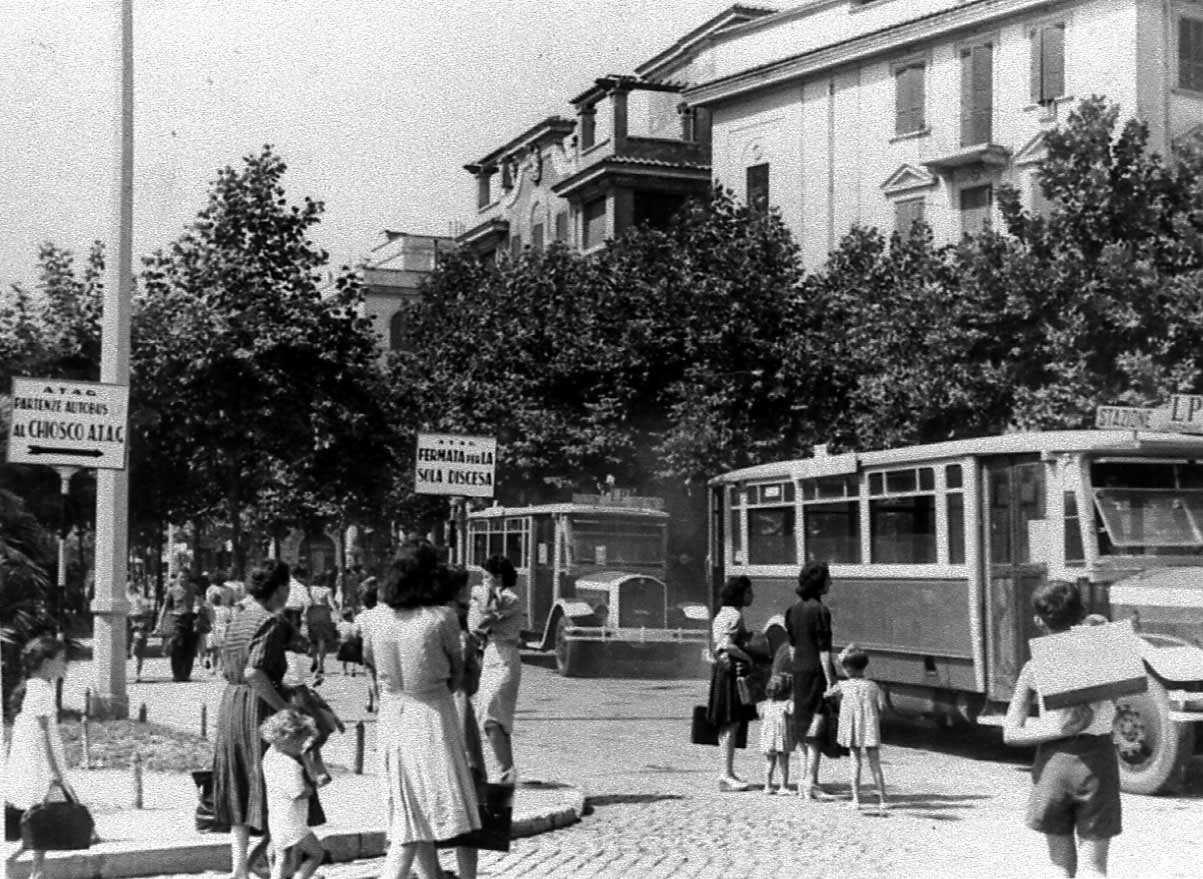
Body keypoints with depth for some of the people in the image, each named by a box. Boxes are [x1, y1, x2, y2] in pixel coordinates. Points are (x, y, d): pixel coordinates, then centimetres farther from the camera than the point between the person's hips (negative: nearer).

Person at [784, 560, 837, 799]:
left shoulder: (794, 610, 9)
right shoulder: (820, 610, -15)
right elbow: (824, 650, -16)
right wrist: (830, 681, -14)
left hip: (798, 671, 8)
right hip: (816, 671, -8)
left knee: (803, 726, 14)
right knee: (817, 727, -3)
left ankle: (807, 781, 20)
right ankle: (810, 782, -3)